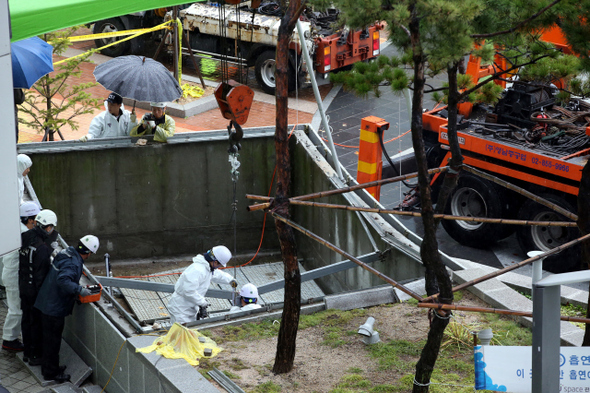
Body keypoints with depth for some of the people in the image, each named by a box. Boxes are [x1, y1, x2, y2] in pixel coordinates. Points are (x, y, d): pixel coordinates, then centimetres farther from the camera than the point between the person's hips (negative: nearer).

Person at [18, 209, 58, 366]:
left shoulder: (26, 238, -1)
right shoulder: (42, 247, -27)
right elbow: (41, 274, -24)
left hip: (24, 287, 8)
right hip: (36, 290, -8)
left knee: (27, 319, 19)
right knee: (38, 323, 5)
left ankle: (28, 352, 32)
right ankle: (36, 355, 16)